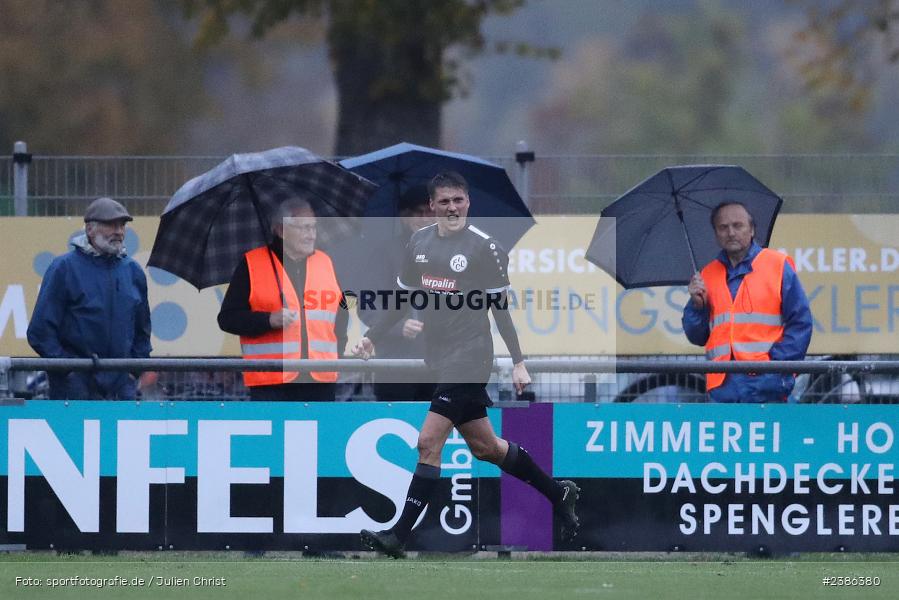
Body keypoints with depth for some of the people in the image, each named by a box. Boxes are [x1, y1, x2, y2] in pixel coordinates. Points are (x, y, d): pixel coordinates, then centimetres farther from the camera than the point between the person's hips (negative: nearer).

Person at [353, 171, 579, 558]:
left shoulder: (485, 248, -9)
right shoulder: (419, 243, 8)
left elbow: (502, 308, -7)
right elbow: (403, 299, 17)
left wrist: (518, 362, -10)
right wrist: (371, 338, 8)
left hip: (468, 362, -7)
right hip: (438, 361, 7)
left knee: (428, 442, -14)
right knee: (484, 446, 15)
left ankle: (399, 536, -12)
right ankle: (558, 494, 33)